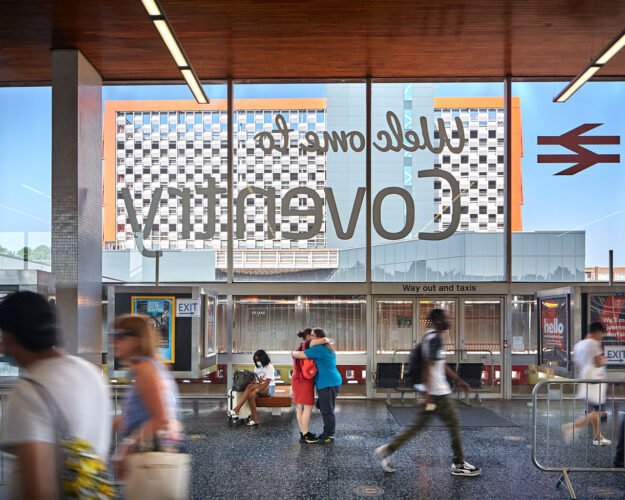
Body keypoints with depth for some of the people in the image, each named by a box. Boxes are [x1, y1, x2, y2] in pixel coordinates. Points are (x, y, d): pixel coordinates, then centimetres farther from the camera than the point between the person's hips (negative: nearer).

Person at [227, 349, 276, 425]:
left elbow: (267, 382, -19)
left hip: (269, 389, -6)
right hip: (260, 388, 6)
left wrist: (257, 389, -32)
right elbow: (255, 378, 15)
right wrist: (255, 382, -10)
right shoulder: (257, 367, 14)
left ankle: (236, 410, -36)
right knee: (251, 395, -32)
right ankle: (255, 419, -34)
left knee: (250, 386, -32)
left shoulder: (269, 367, -9)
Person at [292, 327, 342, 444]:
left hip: (329, 384, -11)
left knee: (327, 411, -3)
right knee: (324, 409, 18)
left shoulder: (319, 349, -17)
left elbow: (299, 355, -19)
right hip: (327, 383, 11)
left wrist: (293, 352, 4)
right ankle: (326, 432, 27)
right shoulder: (326, 348, 17)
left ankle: (330, 436, 4)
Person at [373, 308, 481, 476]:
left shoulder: (430, 337, 15)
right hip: (438, 393, -10)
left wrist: (458, 380, 29)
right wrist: (428, 394, -24)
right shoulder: (435, 339, -16)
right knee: (454, 426, 4)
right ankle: (459, 465, 16)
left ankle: (387, 450, 12)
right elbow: (428, 367, -22)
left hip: (433, 393, 10)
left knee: (418, 426, 12)